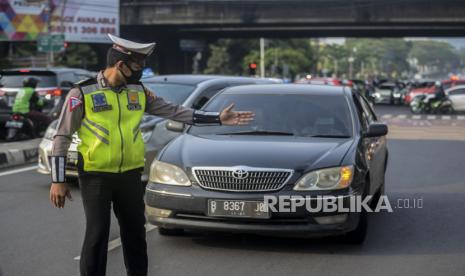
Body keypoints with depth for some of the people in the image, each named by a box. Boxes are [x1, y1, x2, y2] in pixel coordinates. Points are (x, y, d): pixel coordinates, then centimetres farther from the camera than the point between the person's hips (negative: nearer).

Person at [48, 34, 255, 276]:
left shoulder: (139, 92, 6)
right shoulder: (82, 93, -8)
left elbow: (173, 111, 10)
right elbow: (61, 137, -4)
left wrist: (218, 118, 6)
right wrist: (58, 181, -8)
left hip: (130, 176, 5)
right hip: (95, 177, -5)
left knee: (135, 235, 12)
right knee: (96, 236, -6)